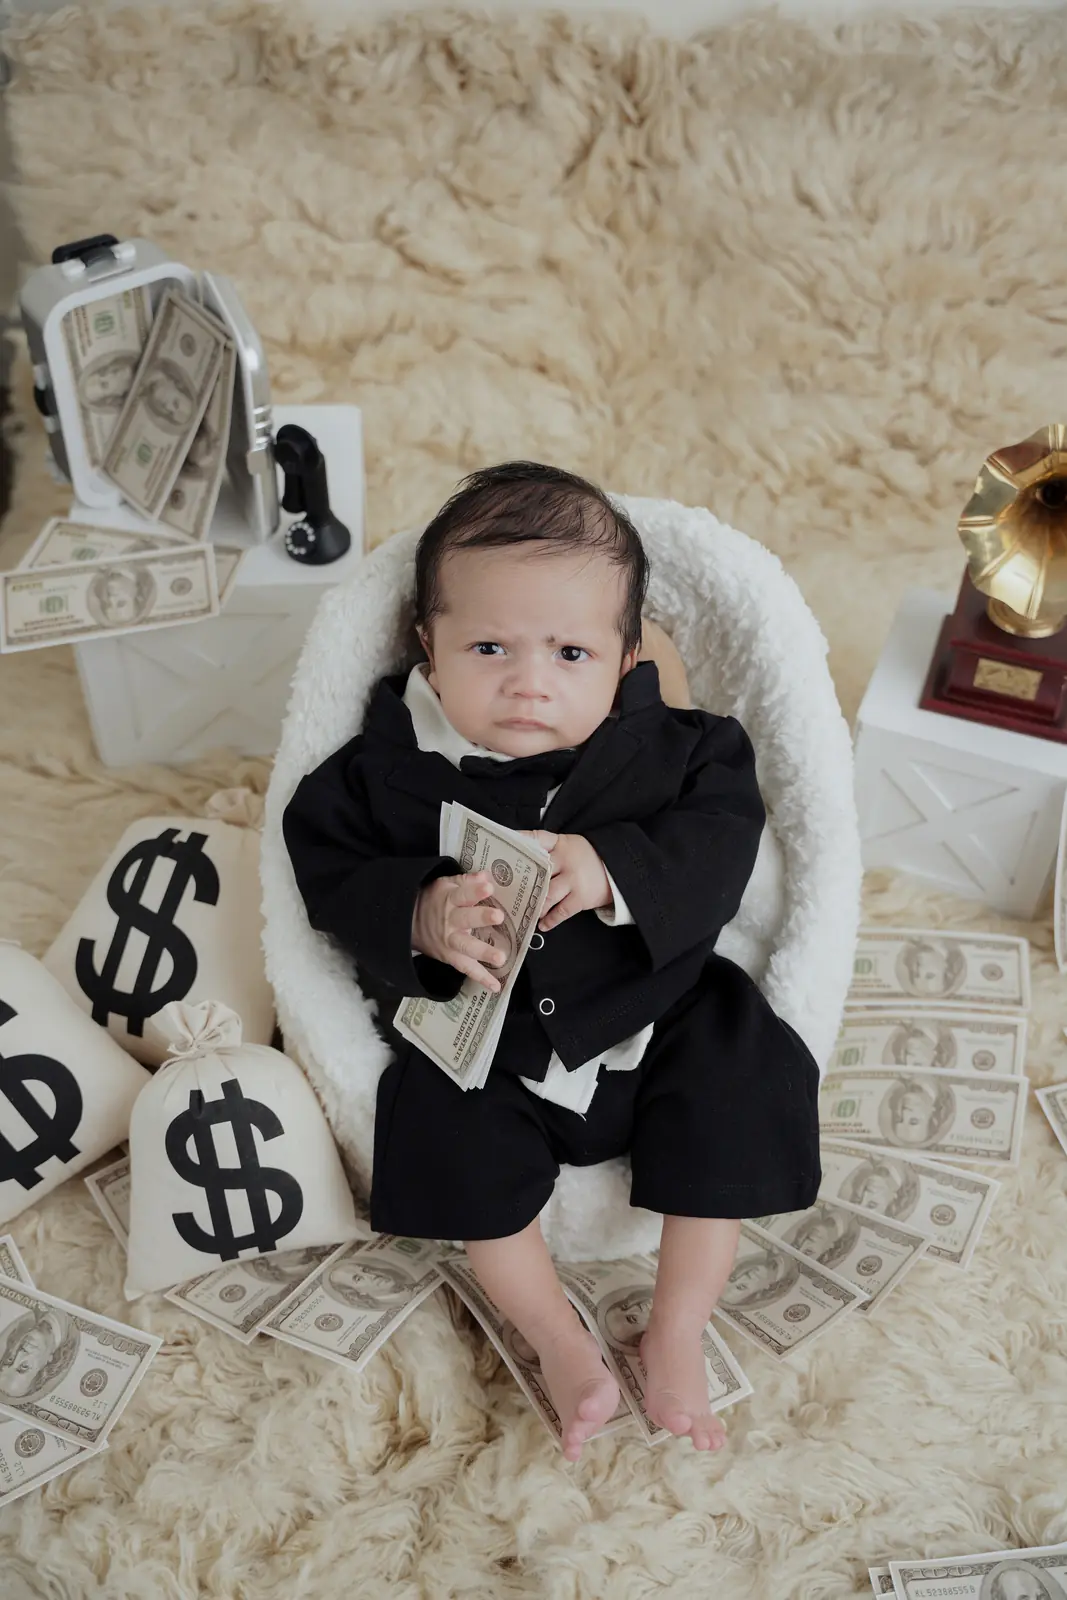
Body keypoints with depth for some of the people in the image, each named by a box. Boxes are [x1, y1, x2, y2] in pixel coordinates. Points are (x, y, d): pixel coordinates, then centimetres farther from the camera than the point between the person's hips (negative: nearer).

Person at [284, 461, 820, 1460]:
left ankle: (677, 1334, 7)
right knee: (449, 1136, -19)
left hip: (653, 1013, 1)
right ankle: (560, 1343, 4)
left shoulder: (669, 749, -10)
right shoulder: (391, 768, -12)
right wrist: (419, 916, -30)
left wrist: (613, 869, -32)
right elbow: (330, 869, -9)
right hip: (483, 1039, 0)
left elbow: (722, 838, -15)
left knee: (739, 1084, -14)